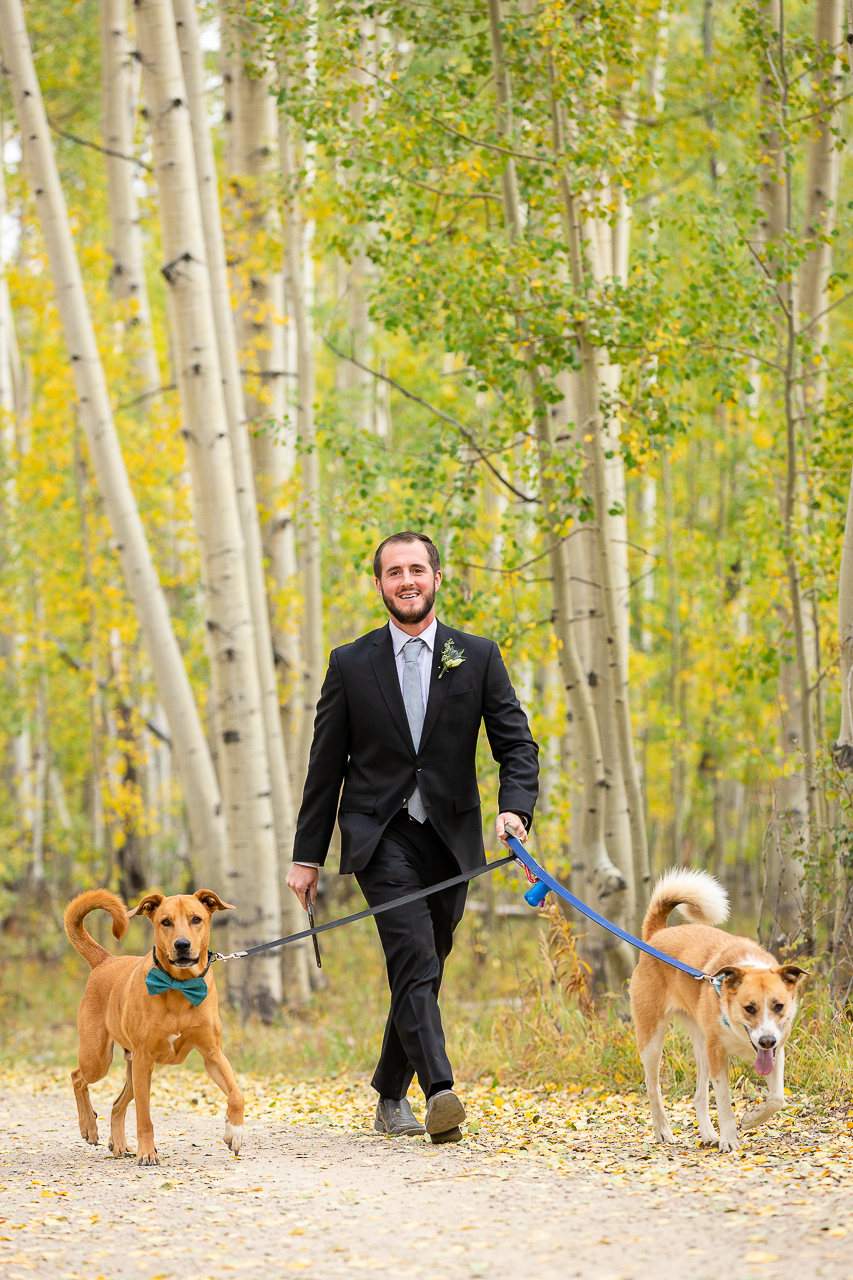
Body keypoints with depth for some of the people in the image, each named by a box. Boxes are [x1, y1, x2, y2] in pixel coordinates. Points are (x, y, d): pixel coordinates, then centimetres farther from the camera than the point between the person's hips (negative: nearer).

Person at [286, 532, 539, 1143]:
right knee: (414, 959, -21)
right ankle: (439, 1091, -32)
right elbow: (326, 766, 7)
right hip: (380, 835, -2)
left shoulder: (478, 657, 5)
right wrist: (307, 855, 5)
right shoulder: (351, 664, 4)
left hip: (449, 838, 2)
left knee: (425, 973, 10)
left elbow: (517, 744, 0)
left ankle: (391, 1097, 27)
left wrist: (515, 809, -20)